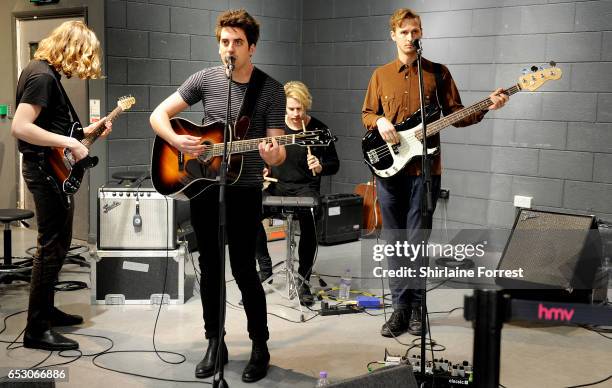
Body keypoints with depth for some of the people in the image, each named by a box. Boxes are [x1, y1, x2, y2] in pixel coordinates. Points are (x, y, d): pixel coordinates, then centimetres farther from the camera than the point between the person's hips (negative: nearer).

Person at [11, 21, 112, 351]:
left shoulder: (46, 72, 13)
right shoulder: (41, 76, -18)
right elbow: (20, 127, -26)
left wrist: (85, 131, 13)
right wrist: (69, 143, -24)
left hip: (53, 171, 11)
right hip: (47, 171, -11)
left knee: (57, 243, 19)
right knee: (51, 247, -6)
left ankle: (46, 310, 32)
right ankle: (36, 330, 1)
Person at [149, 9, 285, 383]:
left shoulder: (271, 90, -6)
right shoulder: (205, 79, 1)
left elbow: (277, 148, -8)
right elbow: (159, 114, 4)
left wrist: (273, 157, -31)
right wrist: (177, 141, -15)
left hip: (244, 191, -3)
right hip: (203, 187, 3)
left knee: (244, 269, -3)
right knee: (210, 267, 10)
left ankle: (260, 348, 13)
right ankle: (215, 344, 24)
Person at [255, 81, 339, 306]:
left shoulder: (319, 130, -3)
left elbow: (334, 164, 3)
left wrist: (320, 168, -18)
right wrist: (262, 169, 0)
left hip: (305, 188, -3)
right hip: (276, 185, 3)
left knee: (309, 220, -35)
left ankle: (303, 281, -18)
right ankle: (265, 268, -7)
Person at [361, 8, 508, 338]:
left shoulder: (438, 73, 5)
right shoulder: (381, 75, 11)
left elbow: (455, 114, 4)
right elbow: (367, 113, 15)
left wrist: (486, 107, -12)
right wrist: (379, 122, -7)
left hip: (424, 169, -2)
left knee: (416, 241, -1)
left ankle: (415, 306, 13)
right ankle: (401, 306, 15)